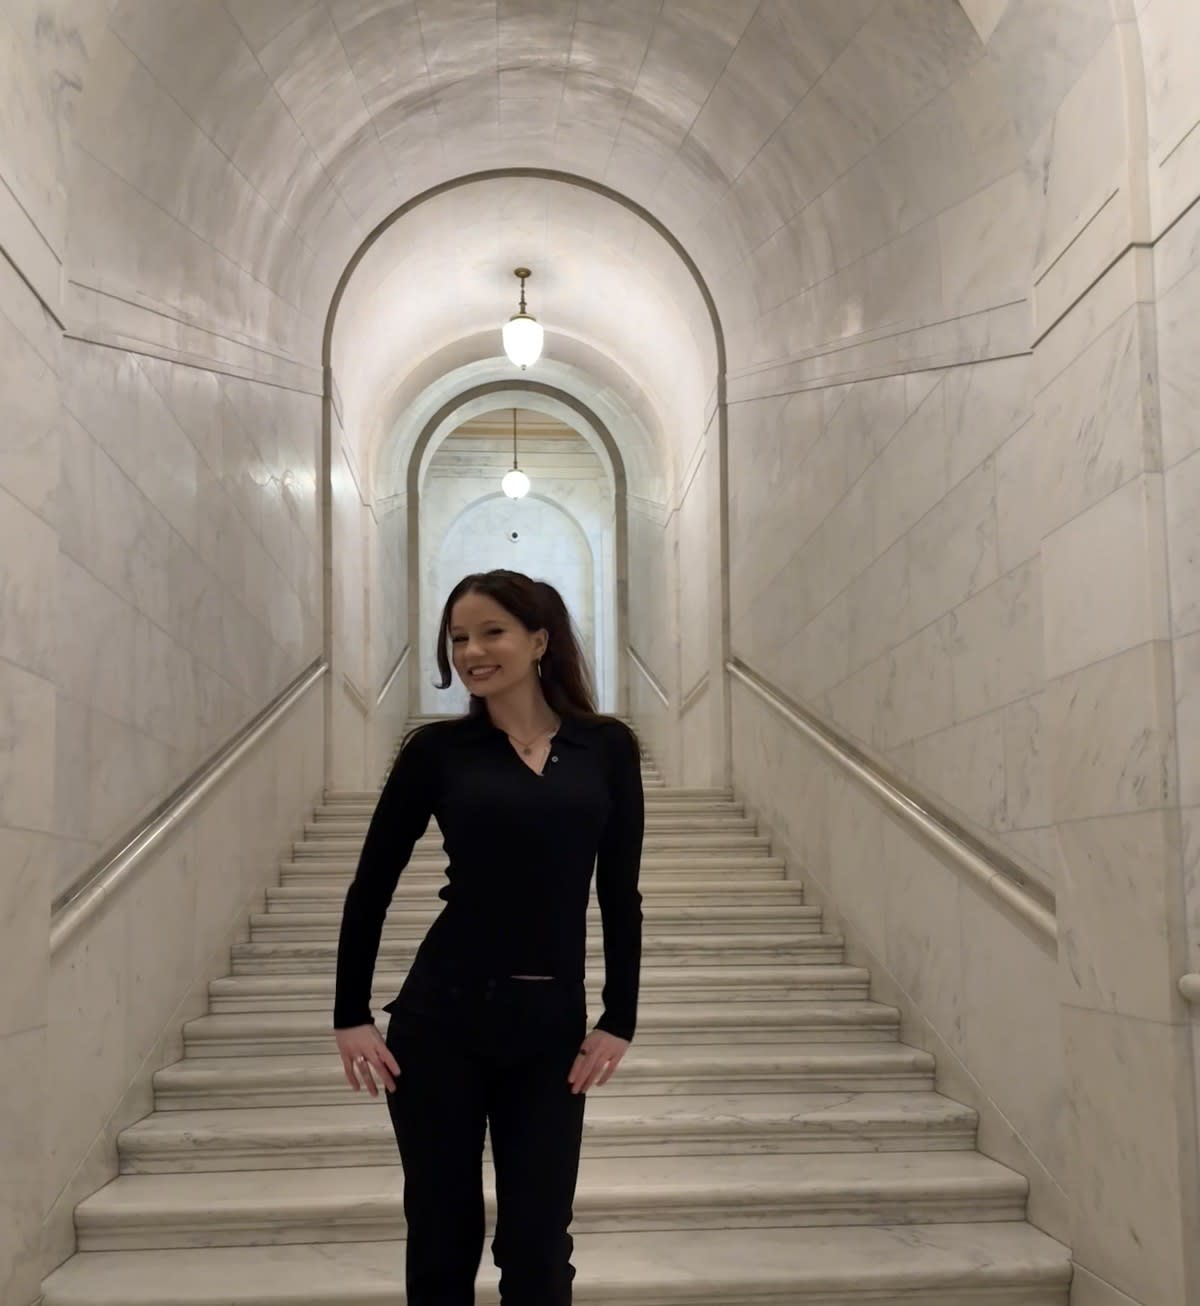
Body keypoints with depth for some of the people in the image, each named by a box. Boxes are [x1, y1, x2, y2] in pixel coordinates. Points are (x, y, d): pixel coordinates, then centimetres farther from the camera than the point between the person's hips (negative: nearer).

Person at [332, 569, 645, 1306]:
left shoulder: (607, 747, 1)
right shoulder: (438, 749, -2)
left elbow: (621, 896, 3)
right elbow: (372, 885, 3)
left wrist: (620, 1020, -2)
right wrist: (351, 1015, -1)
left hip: (550, 1024, 1)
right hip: (441, 1013, -1)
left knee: (537, 1241, 7)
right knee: (443, 1236, 10)